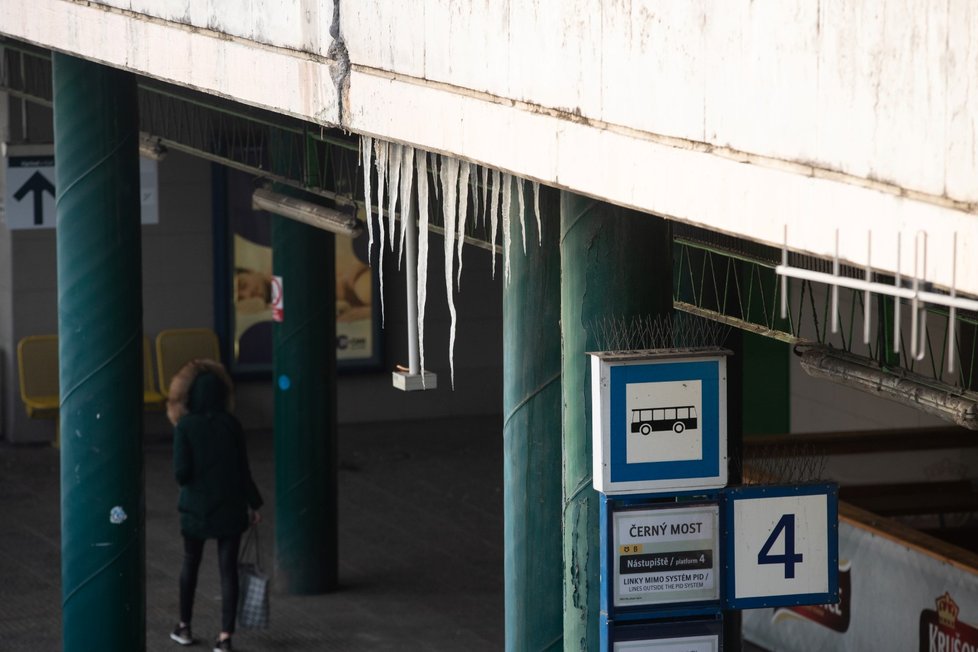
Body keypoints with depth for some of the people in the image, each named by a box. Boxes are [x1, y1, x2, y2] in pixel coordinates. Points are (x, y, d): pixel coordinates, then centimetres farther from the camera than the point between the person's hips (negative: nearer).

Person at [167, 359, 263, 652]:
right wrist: (254, 504, 8)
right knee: (228, 569, 5)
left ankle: (184, 627, 28)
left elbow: (181, 472, -16)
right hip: (230, 507, 1)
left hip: (196, 507, -1)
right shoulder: (231, 425, -5)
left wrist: (186, 480, 7)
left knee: (190, 563, 18)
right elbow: (243, 468, -1)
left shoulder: (185, 426, -12)